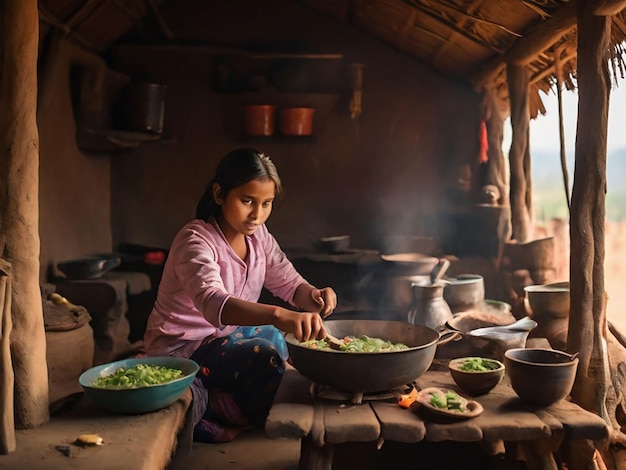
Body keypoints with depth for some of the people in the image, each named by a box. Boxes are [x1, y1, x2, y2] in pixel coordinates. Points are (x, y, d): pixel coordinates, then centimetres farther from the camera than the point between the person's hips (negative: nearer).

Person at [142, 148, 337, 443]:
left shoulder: (258, 236, -2)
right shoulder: (195, 240, -24)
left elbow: (290, 284, 1)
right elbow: (212, 303, -42)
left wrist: (314, 296, -24)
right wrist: (278, 315, -59)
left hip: (224, 338, 8)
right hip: (180, 349, -8)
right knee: (264, 356, -28)